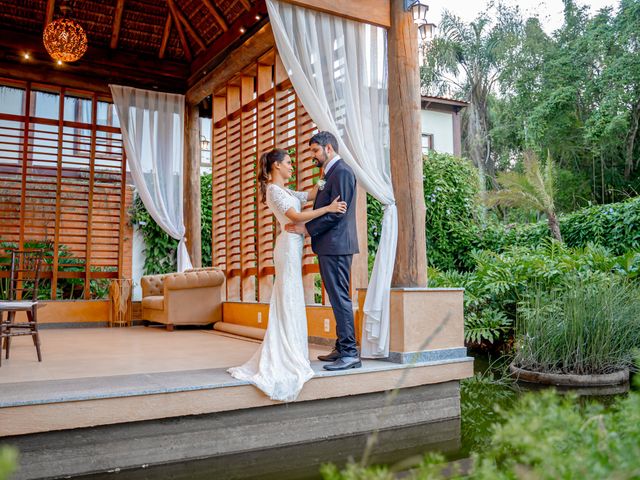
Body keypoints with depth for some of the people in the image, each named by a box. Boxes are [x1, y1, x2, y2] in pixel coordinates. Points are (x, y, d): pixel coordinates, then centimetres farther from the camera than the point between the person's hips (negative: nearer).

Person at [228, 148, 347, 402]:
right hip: (289, 245, -10)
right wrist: (328, 208, -18)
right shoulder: (274, 190, -9)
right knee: (289, 299, -7)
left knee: (288, 301, 11)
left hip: (293, 245, 10)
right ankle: (289, 359, -1)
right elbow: (295, 217, -18)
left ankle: (285, 356, 18)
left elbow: (313, 193, 20)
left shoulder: (286, 191, 20)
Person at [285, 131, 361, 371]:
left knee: (340, 297, -8)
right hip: (328, 246, 10)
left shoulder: (342, 171, -11)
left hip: (336, 245, -10)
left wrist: (307, 228, -14)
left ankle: (350, 354, -3)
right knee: (337, 297, 12)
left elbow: (336, 212, -18)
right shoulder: (330, 173, 20)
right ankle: (342, 348, 20)